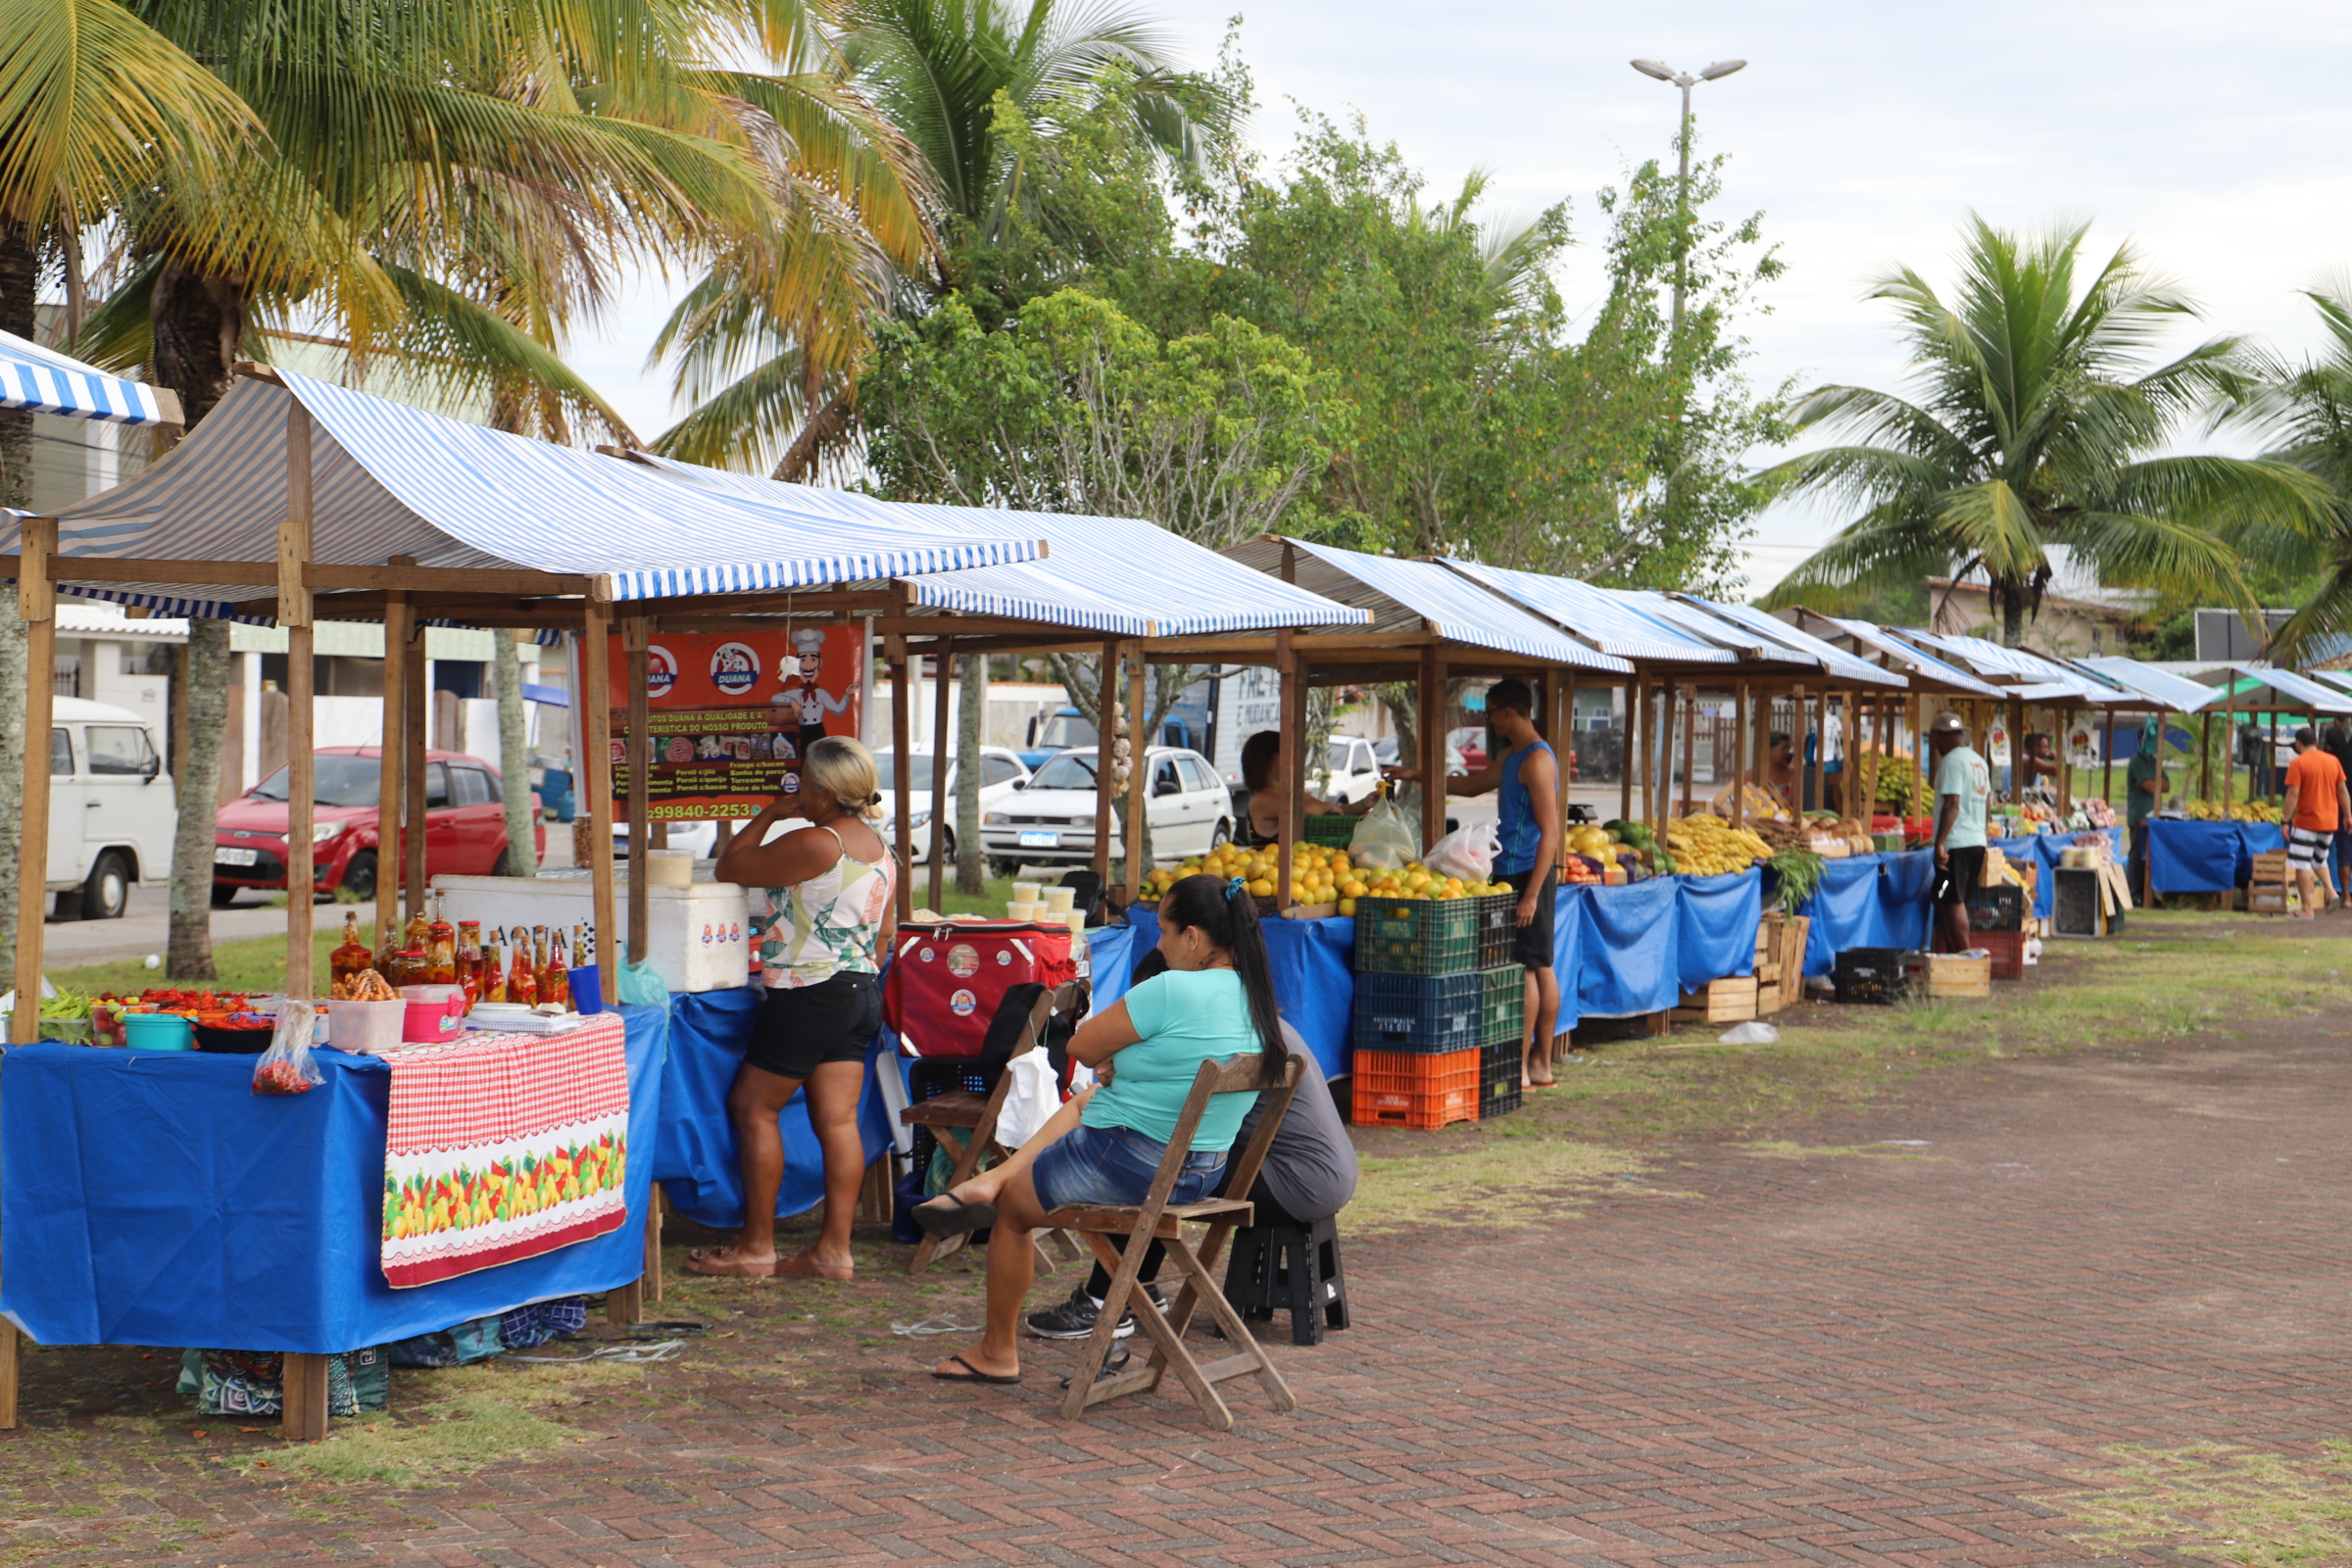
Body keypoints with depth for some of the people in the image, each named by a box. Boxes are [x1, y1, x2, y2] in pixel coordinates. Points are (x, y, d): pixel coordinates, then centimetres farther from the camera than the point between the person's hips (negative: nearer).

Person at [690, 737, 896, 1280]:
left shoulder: (815, 844, -17)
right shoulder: (880, 848, 11)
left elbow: (730, 867, -9)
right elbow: (885, 928, 22)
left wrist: (769, 814, 1)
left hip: (811, 994, -9)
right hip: (862, 989, 9)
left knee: (753, 1108, 2)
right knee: (837, 1120, 6)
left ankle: (756, 1246, 6)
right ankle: (834, 1249, 5)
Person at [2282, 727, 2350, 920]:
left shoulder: (2298, 763, -11)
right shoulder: (2333, 761, 5)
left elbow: (2293, 794, -16)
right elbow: (2342, 791, 10)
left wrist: (2286, 821, -12)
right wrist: (2348, 816, 19)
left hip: (2306, 821, -6)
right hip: (2330, 821, 6)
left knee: (2302, 865, 0)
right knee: (2319, 859, 25)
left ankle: (2308, 909, -1)